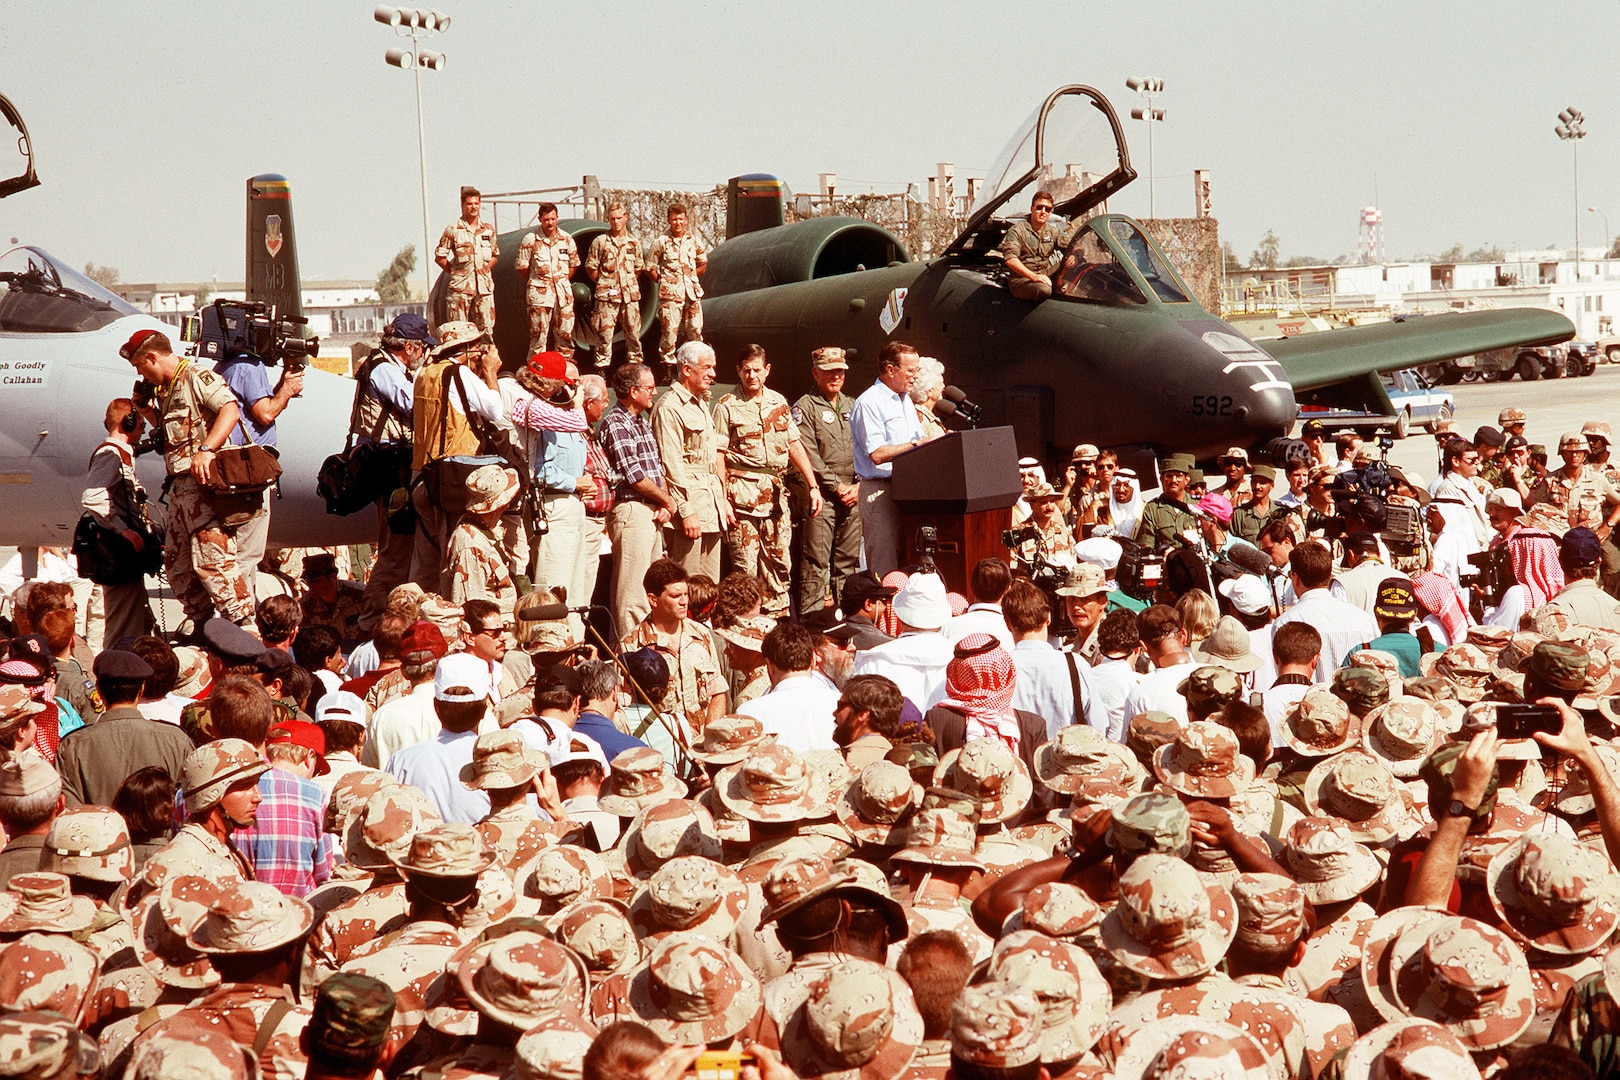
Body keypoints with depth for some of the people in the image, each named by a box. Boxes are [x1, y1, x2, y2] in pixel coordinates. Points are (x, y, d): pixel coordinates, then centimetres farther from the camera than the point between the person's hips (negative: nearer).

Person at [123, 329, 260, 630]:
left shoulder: (197, 377, -8)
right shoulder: (164, 390, 21)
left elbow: (230, 410, -22)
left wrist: (206, 450, -33)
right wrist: (147, 411, 13)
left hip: (204, 481, -10)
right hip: (181, 484, 10)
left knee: (211, 558, -16)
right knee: (176, 561, 12)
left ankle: (244, 627, -15)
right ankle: (203, 625, 19)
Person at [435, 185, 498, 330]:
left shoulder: (488, 229, 12)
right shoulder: (452, 230, 0)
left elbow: (495, 254, 23)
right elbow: (440, 257, 3)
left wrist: (485, 270, 9)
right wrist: (454, 272, -2)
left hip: (485, 287, 4)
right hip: (461, 286, -4)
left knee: (486, 328, 2)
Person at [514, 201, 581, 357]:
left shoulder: (566, 239, 7)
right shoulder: (530, 240, -4)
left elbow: (573, 264, 17)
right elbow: (521, 268, 1)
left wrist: (562, 281, 9)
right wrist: (537, 281, 2)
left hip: (563, 292, 3)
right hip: (539, 293, -3)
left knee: (565, 332, 5)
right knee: (539, 333, -4)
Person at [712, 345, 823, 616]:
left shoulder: (778, 402, 12)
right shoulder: (727, 406, -2)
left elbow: (795, 446, 15)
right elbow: (718, 456, -5)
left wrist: (812, 485, 8)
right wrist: (723, 501, -12)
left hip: (776, 493, 5)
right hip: (742, 492, -5)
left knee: (779, 562, 7)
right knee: (745, 567, -4)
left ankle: (779, 621, 14)